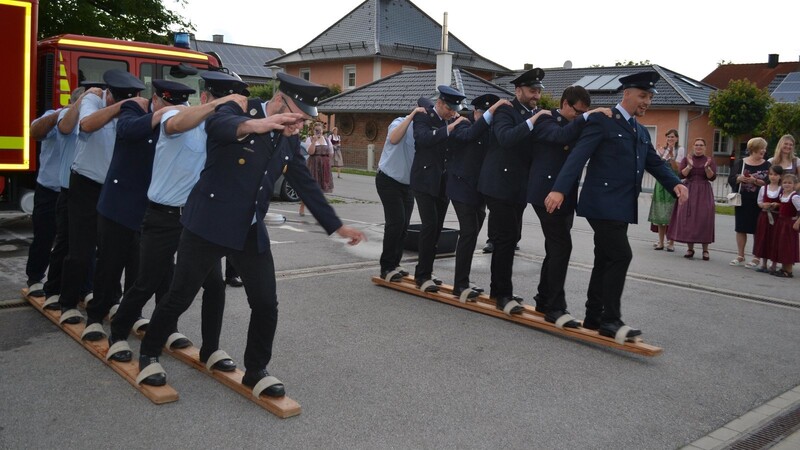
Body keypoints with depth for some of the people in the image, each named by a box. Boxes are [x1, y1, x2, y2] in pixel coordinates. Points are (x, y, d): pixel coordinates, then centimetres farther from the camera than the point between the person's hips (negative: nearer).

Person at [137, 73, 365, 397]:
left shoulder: (289, 141, 5)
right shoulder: (238, 110, -13)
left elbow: (307, 185, 13)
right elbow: (215, 124, -37)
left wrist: (337, 226, 13)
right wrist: (253, 125, -58)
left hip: (251, 230, 5)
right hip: (209, 223, -5)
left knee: (266, 304, 2)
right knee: (179, 297, 6)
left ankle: (256, 370, 20)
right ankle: (149, 355, 30)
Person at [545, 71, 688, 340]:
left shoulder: (641, 132, 20)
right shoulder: (602, 120, -6)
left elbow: (655, 163, 17)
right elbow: (578, 156, -16)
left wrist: (675, 184, -3)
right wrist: (559, 189, -28)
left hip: (622, 207, 9)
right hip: (602, 204, -9)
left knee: (606, 261, 11)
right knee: (621, 256, -14)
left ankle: (593, 318, 20)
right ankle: (611, 320, -7)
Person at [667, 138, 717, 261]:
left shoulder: (710, 160, 5)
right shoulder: (686, 159, 7)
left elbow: (712, 177, -5)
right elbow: (680, 175, -4)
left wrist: (707, 167, -21)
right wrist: (689, 166, -18)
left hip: (704, 193, -1)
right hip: (688, 191, 1)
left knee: (704, 219, -5)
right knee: (688, 219, -1)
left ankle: (705, 250, 1)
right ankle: (690, 248, 8)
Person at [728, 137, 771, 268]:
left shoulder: (767, 165, 2)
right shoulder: (741, 162, 5)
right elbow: (731, 179, 0)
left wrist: (755, 181, -19)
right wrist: (739, 178, -19)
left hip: (759, 203, -2)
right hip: (743, 201, 2)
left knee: (758, 230, 1)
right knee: (741, 228, 8)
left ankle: (757, 259, 10)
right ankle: (740, 256, 19)